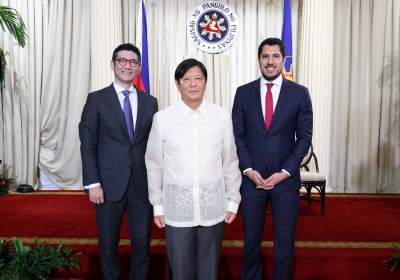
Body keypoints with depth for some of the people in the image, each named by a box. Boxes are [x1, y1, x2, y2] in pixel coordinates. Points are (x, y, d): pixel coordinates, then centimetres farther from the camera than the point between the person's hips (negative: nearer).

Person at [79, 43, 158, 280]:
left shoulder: (150, 102, 8)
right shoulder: (97, 99, 1)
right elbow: (88, 145, -2)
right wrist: (93, 184, -9)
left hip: (142, 184, 2)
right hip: (109, 184, -2)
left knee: (142, 243, 9)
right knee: (108, 243, 12)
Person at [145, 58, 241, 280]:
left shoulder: (223, 117, -2)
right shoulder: (162, 118, -3)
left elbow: (230, 162, 4)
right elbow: (154, 165, 4)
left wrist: (233, 201, 6)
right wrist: (157, 205, 6)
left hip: (213, 209, 1)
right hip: (176, 210, 0)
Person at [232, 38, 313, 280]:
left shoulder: (300, 93, 1)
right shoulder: (243, 93, 4)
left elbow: (304, 137, -1)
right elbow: (238, 135, 3)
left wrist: (284, 172, -10)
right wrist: (248, 169, -9)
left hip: (286, 179, 0)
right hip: (252, 177, 1)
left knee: (285, 243, 10)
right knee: (251, 240, 14)